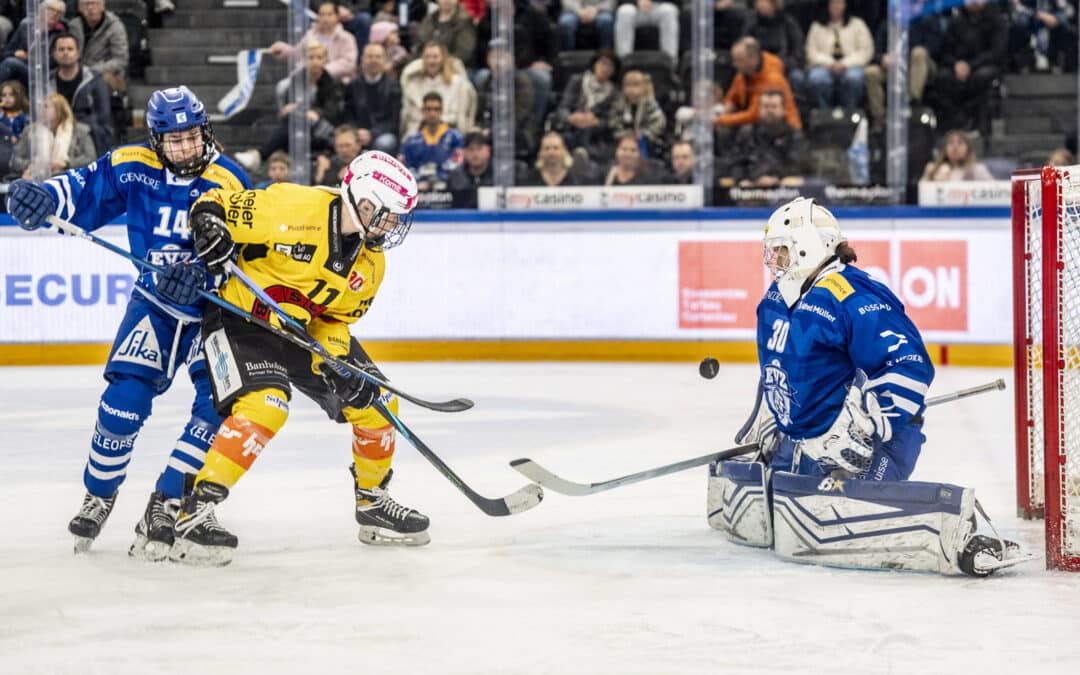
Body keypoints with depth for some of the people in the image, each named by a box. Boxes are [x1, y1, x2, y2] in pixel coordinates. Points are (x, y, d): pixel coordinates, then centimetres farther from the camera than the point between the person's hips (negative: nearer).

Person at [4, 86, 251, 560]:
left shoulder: (228, 183, -19)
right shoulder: (132, 167, -10)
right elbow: (84, 188, -1)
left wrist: (197, 272, -46)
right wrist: (43, 195, -23)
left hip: (214, 307, -1)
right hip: (155, 303, 1)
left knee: (219, 404, -18)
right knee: (125, 396, -12)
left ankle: (166, 504, -5)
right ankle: (99, 495, 13)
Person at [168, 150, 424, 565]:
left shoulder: (370, 261, 1)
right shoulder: (297, 207, -23)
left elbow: (337, 318, 7)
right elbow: (215, 203, -17)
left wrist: (337, 357, -12)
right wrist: (209, 226, -38)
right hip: (241, 317, -8)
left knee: (374, 400, 4)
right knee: (265, 404, -30)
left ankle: (373, 502, 26)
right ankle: (196, 512, -25)